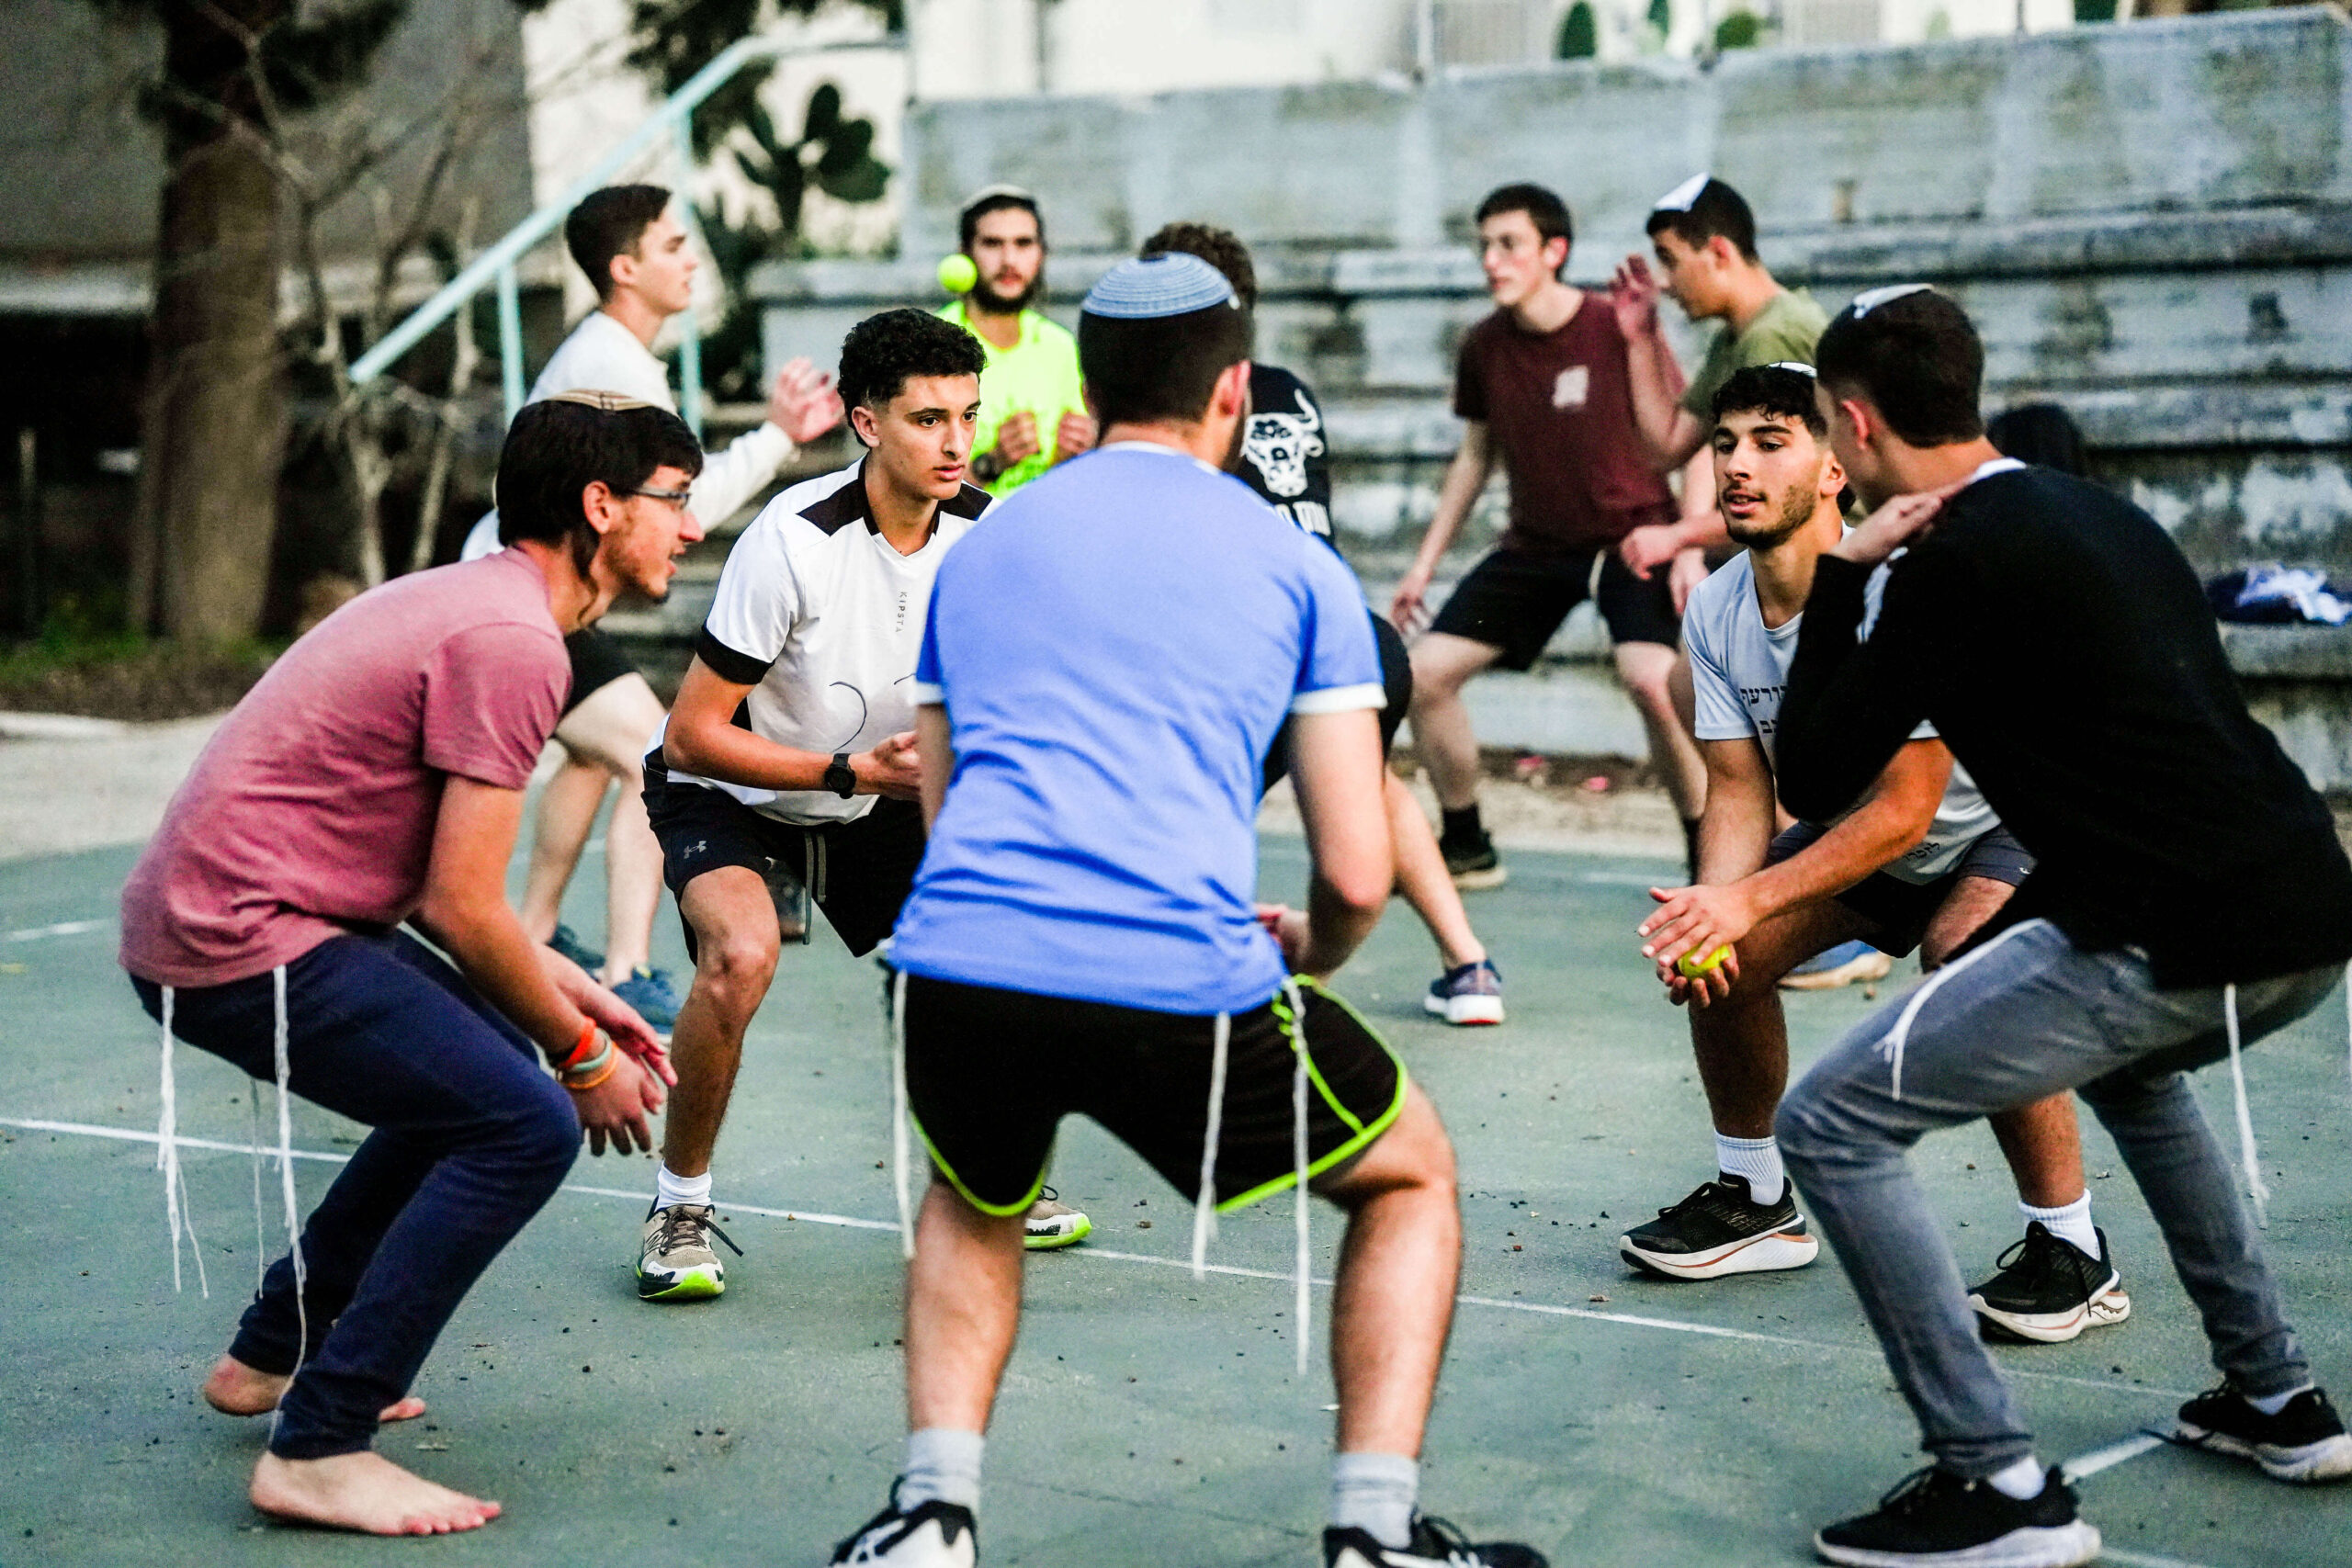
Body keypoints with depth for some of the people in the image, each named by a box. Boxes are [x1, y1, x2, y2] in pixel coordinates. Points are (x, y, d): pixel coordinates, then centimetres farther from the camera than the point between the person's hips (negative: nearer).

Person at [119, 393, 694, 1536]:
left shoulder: (474, 598, 16)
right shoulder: (512, 644, -17)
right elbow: (461, 909, -18)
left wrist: (560, 987, 14)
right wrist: (582, 1054, -5)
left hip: (209, 907, 11)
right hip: (240, 940, -11)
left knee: (480, 1072, 22)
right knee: (527, 1124, -15)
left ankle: (273, 1355, 30)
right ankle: (316, 1451, -13)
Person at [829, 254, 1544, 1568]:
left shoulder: (975, 553, 23)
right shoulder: (1295, 565, 12)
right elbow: (1359, 875, 7)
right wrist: (1306, 960, 30)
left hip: (955, 970, 4)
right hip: (1182, 982, -3)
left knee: (974, 1204, 37)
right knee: (1413, 1176, 23)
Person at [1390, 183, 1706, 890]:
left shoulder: (1616, 329, -16)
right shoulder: (1484, 347, -2)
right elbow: (1476, 454, 13)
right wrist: (1426, 561, 13)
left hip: (1630, 534, -6)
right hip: (1535, 543, 6)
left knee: (1650, 679, -30)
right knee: (1425, 672, -3)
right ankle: (1466, 848, 16)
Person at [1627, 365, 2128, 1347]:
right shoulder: (1715, 612, -10)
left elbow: (1905, 808, -33)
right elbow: (1741, 789, -7)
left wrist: (1750, 899, -38)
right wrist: (1709, 910, -27)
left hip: (2011, 823, -7)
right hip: (1859, 826, 7)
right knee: (1714, 953, -6)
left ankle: (2073, 1252, -19)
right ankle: (1756, 1202, 18)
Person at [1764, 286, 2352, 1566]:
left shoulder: (1958, 556, -7)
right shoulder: (2097, 513, 20)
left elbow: (1815, 783, -2)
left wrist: (1840, 578, 5)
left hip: (2181, 942, -9)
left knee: (1831, 1124, -3)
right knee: (2127, 1063, 40)